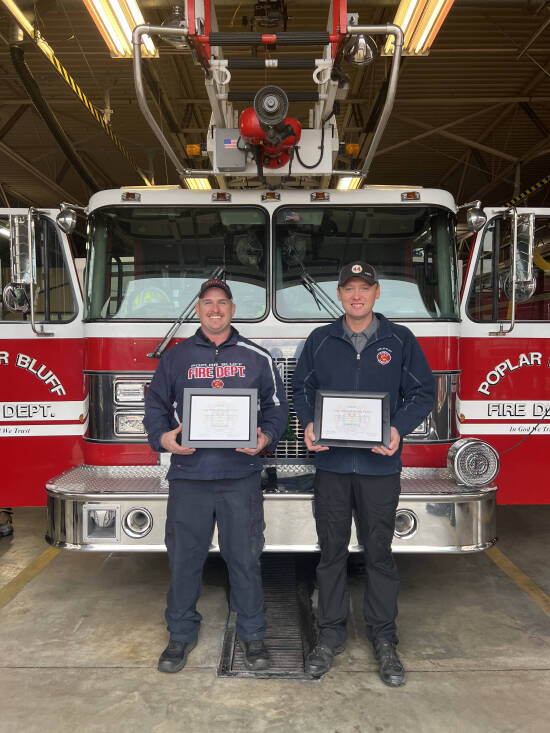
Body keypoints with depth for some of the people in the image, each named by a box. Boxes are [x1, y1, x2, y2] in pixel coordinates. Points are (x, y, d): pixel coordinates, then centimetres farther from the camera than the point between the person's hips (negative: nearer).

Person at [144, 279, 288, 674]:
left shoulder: (257, 357, 7)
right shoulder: (176, 357, 9)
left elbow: (277, 406, 7)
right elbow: (156, 405, 9)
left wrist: (265, 437, -11)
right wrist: (163, 437, -9)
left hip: (241, 476, 0)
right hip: (189, 476, 1)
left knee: (245, 557, 8)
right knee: (185, 557, 10)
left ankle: (252, 634, 26)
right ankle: (182, 634, 29)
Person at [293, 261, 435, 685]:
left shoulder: (400, 341, 3)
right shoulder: (320, 341, 7)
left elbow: (422, 392, 2)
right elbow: (302, 388, 11)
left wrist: (398, 430, -14)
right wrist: (308, 424, -8)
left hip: (379, 465, -1)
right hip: (331, 463, 1)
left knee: (379, 553, 8)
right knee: (332, 551, 10)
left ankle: (384, 638, 24)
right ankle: (331, 633, 25)